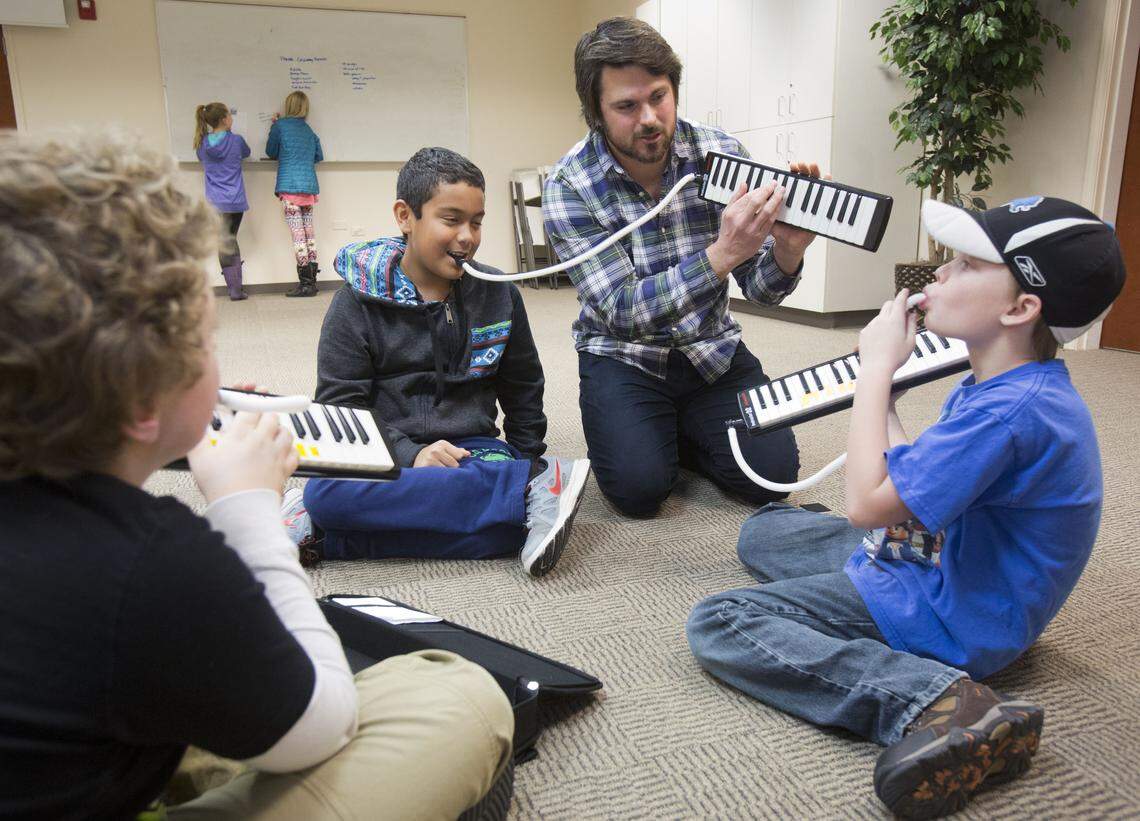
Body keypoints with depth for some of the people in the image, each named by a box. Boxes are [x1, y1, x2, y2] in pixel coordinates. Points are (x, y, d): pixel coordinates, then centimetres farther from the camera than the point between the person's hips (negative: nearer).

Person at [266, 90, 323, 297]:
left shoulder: (281, 125, -2)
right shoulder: (309, 129, 14)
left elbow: (271, 152, 8)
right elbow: (319, 156, 19)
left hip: (290, 186, -6)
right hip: (309, 187, 6)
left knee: (298, 235, -7)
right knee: (309, 233, 9)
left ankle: (306, 283, -8)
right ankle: (312, 281, 10)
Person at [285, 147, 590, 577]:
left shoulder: (498, 294, 10)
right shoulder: (357, 303, 1)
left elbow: (523, 392, 20)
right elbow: (340, 407, -4)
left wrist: (525, 462, 14)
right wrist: (410, 456, -19)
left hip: (471, 448, 1)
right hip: (385, 457, 0)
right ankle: (531, 491, -34)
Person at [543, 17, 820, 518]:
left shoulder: (721, 154, -10)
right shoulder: (568, 188, -17)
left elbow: (761, 289, -7)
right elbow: (622, 311, -26)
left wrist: (787, 251, -31)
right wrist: (722, 254, -39)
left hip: (712, 349, 3)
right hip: (623, 357, -2)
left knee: (772, 473, -13)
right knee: (639, 487, -23)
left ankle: (678, 434, 17)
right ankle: (648, 435, 13)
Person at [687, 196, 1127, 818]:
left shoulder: (1010, 410, -30)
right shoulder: (1000, 386, 2)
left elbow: (868, 503, -27)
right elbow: (908, 481, 8)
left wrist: (877, 367, -18)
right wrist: (881, 387, 9)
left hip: (944, 615, -11)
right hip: (935, 553, 11)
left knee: (717, 624, -20)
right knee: (763, 531, 24)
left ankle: (937, 699, -29)